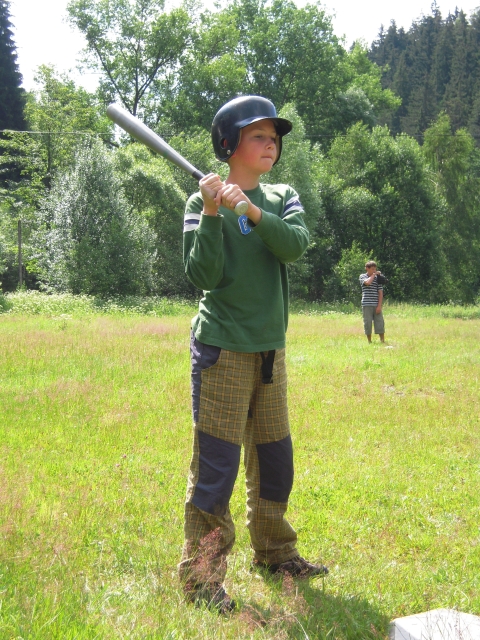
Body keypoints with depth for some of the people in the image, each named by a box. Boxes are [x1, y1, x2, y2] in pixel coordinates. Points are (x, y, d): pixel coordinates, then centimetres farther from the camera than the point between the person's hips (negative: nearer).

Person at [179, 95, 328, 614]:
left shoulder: (282, 198, 9)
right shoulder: (203, 202, -5)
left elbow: (296, 244, -12)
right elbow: (203, 276, -15)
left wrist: (252, 210, -26)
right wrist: (212, 214, -25)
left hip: (270, 349, 6)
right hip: (222, 348, -6)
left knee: (275, 460, 15)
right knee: (216, 464, -5)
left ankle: (273, 552, 32)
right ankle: (200, 574, 6)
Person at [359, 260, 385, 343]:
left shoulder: (378, 278, 8)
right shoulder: (362, 276, 5)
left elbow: (380, 293, 5)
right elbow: (367, 282, -19)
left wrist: (379, 306, -4)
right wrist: (374, 274, -6)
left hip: (376, 305, 2)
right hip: (367, 305, -1)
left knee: (380, 322, 0)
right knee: (368, 323, 1)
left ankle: (382, 341, 6)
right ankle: (369, 342, 11)